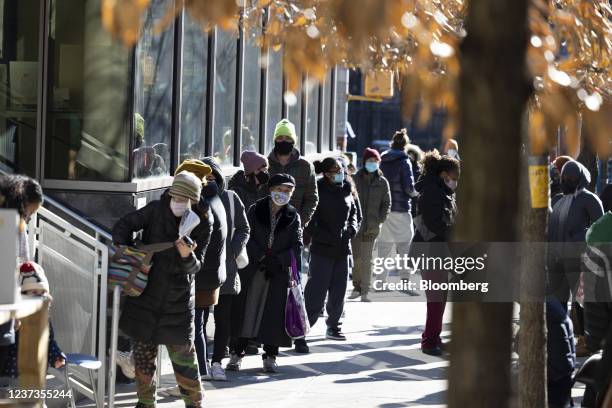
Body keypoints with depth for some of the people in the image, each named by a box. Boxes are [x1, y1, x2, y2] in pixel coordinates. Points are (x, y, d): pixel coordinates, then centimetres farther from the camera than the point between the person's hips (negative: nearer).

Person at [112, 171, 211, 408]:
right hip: (145, 294, 1)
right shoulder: (156, 210, -5)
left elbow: (195, 267, -9)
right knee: (143, 353, 9)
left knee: (183, 354, -2)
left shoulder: (202, 225, -6)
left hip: (178, 299, -1)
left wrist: (187, 256, -30)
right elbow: (124, 225, 3)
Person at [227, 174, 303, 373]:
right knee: (246, 310, -4)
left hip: (280, 272, 1)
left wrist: (277, 261, -11)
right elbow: (246, 237, -2)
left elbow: (297, 246, 3)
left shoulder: (293, 216, 7)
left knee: (275, 314, 0)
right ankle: (236, 354, 0)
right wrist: (261, 257, -14)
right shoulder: (255, 210, 4)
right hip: (253, 268, -1)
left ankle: (270, 356, 9)